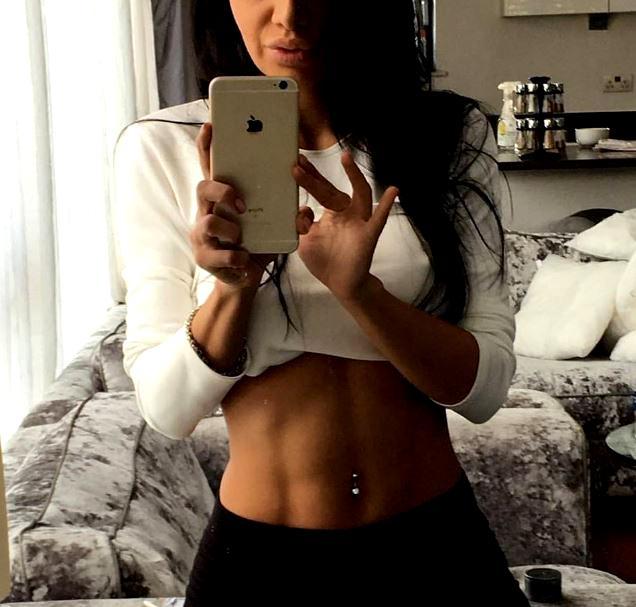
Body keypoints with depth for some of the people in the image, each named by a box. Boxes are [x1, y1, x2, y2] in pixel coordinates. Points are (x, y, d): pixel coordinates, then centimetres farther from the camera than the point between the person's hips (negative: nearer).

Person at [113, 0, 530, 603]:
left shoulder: (451, 133, -5)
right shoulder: (160, 147, -8)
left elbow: (486, 386, -10)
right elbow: (166, 407, -8)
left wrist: (359, 289, -26)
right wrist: (233, 285, -25)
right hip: (258, 552, -1)